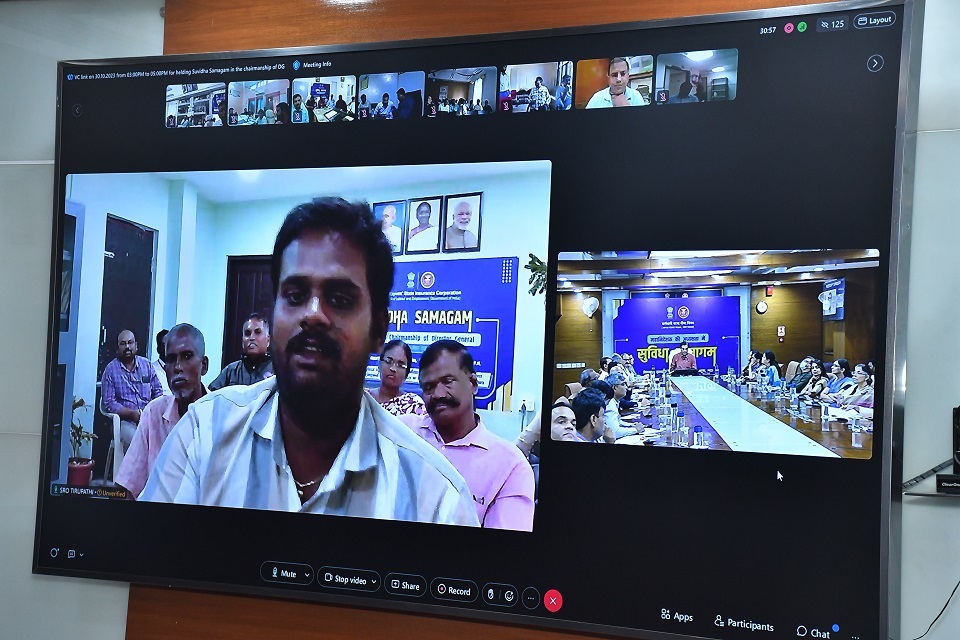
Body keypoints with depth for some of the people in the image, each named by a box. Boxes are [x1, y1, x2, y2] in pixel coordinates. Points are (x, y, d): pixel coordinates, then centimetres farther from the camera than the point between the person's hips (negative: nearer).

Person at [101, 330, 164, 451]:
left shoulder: (146, 365, 13)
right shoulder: (111, 369, 3)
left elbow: (158, 392, 14)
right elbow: (109, 403, -2)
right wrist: (133, 414, -14)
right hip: (125, 421, -3)